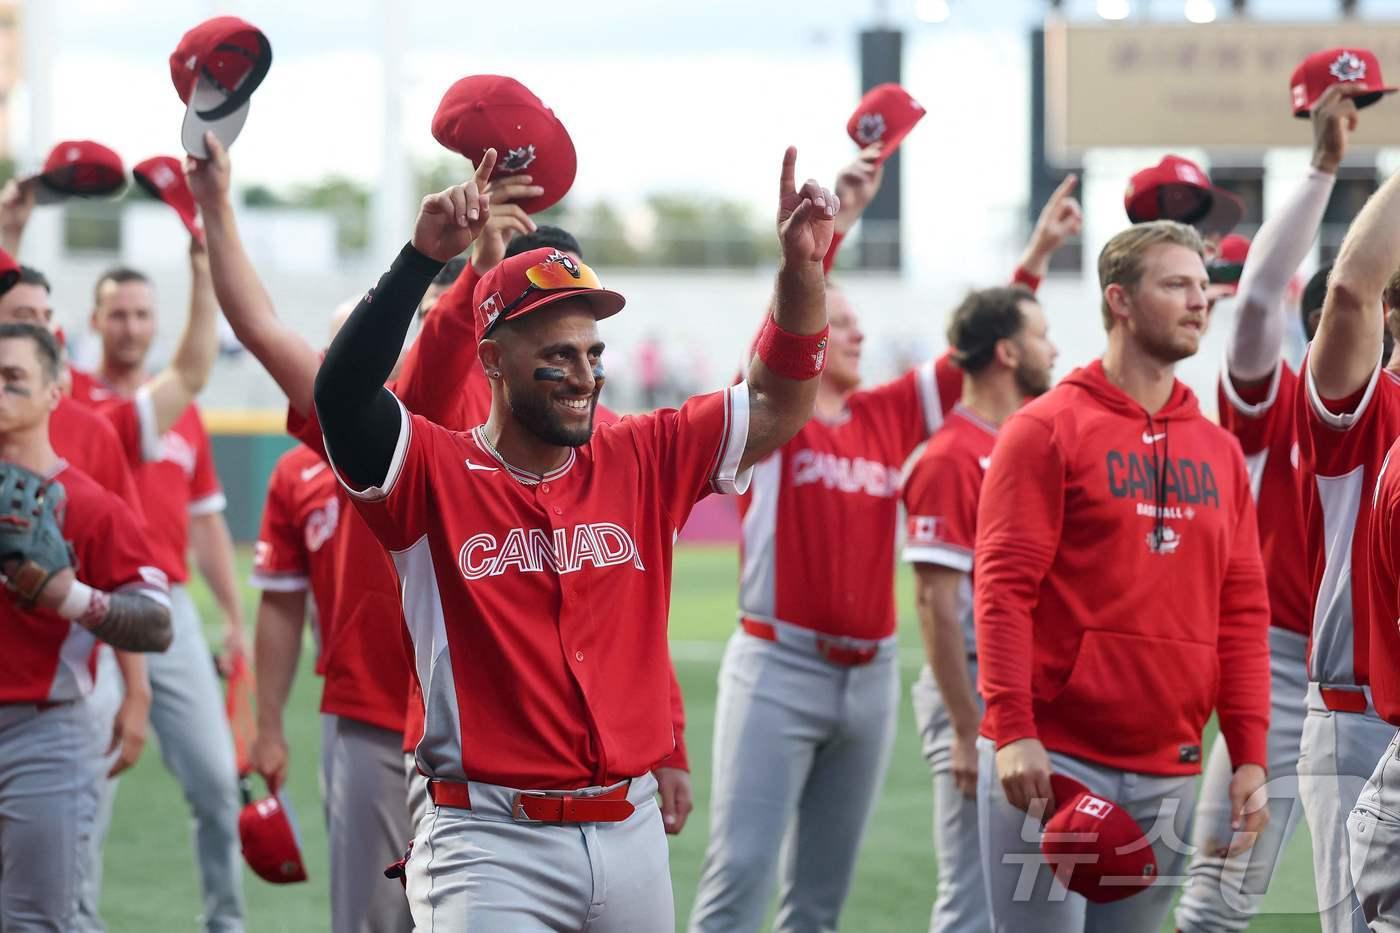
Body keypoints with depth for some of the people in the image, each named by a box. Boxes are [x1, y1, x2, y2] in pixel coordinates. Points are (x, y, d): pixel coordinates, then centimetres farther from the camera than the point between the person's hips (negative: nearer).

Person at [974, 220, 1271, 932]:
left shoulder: (1220, 452, 14)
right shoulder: (1047, 429, -3)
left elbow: (1242, 612, 12)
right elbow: (1003, 588, -9)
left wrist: (1249, 755, 5)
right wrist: (1012, 732, -17)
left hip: (1167, 777, 5)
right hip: (1052, 762, -5)